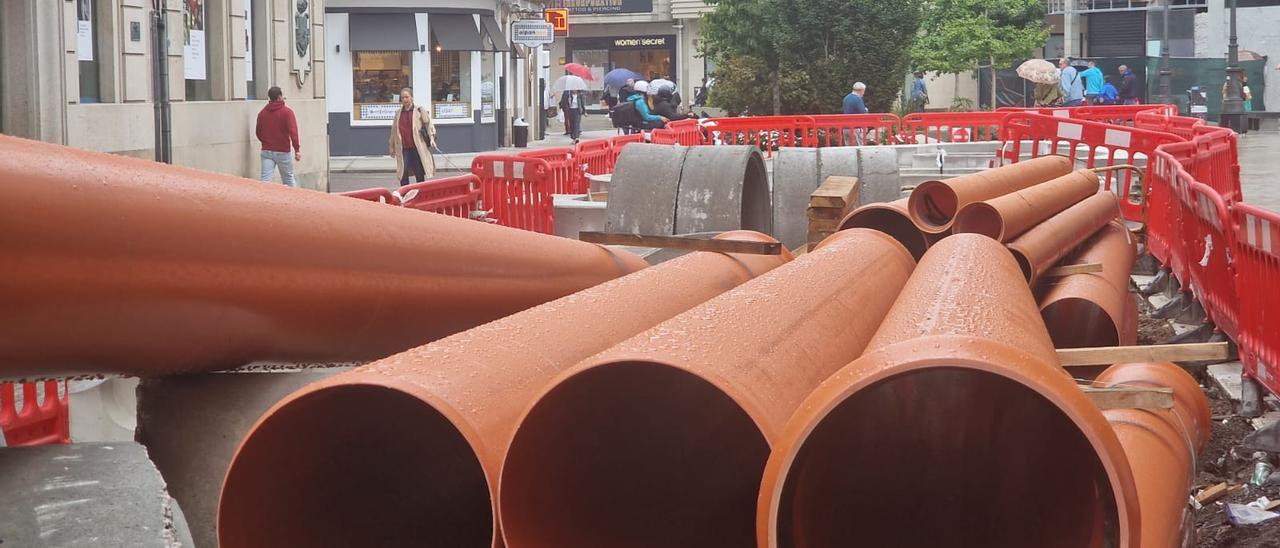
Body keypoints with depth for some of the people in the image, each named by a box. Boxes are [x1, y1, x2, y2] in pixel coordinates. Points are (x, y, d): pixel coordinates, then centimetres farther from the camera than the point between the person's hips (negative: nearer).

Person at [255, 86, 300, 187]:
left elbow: (258, 132, 14)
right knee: (289, 179, 11)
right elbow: (293, 132, -15)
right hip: (283, 152, -3)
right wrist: (297, 149, -14)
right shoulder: (287, 112, -7)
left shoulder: (262, 113, 6)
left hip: (266, 151, 3)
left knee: (265, 180, -5)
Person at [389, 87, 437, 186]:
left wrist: (432, 138, -16)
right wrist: (392, 148, 20)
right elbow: (394, 132, 19)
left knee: (420, 175, 2)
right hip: (404, 149, 3)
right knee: (403, 175, -6)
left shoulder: (420, 110, 3)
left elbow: (428, 123, -1)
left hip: (418, 147, -3)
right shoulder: (398, 113, 14)